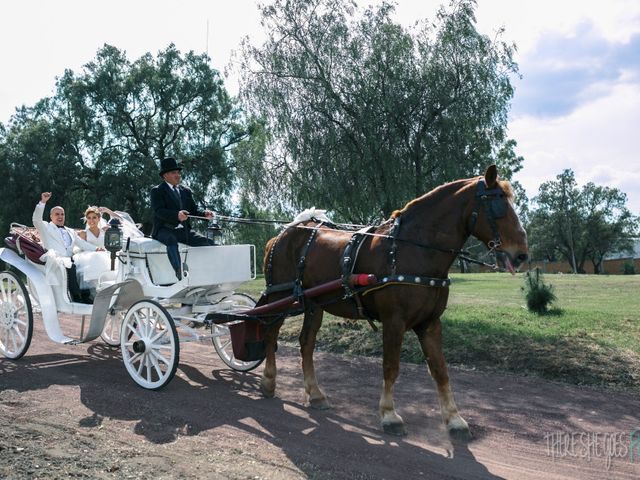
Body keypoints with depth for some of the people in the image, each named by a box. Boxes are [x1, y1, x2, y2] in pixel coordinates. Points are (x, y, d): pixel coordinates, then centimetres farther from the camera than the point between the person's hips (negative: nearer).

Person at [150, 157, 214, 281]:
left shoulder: (186, 191, 22)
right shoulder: (157, 191, 3)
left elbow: (194, 210, 15)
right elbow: (159, 211, -13)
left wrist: (205, 214, -9)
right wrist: (177, 215, -32)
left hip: (184, 230, 6)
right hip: (164, 230, -6)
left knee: (206, 242, -16)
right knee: (171, 240, -39)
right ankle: (179, 274, -49)